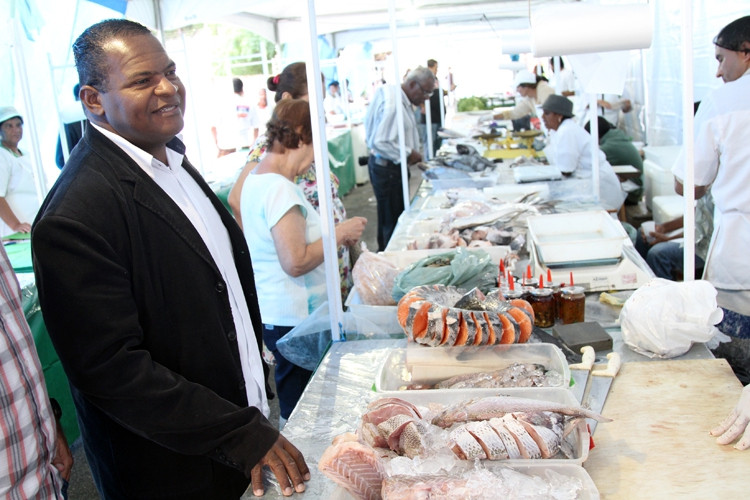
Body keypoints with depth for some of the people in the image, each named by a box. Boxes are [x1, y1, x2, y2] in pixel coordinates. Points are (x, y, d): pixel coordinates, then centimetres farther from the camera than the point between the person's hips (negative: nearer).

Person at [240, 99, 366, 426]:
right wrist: (340, 233, -15)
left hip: (270, 313, 10)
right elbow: (296, 262, -26)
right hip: (291, 319, -10)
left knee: (291, 400, 21)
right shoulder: (280, 189, -22)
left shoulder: (255, 179, 9)